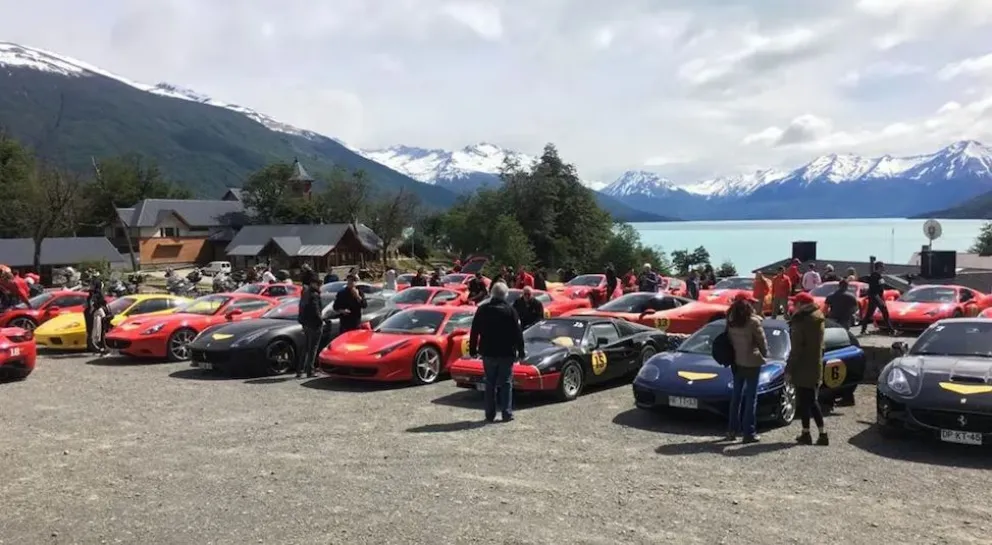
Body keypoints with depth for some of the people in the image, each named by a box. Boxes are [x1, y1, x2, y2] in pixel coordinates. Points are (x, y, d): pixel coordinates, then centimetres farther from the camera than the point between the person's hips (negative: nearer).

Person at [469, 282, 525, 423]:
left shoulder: (482, 310, 1)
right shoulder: (510, 311, -7)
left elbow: (474, 332, 4)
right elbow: (518, 333, -6)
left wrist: (473, 350, 12)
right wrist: (520, 352, 1)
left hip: (488, 353, 2)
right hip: (506, 353, -2)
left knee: (490, 384, 10)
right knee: (506, 383, 5)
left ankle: (490, 414, 10)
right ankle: (507, 413, 4)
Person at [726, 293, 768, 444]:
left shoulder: (730, 321, -1)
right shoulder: (753, 322, -16)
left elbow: (728, 340, 4)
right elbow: (762, 341, -7)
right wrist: (764, 354, 9)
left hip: (736, 362, 5)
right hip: (751, 363, -5)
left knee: (736, 395, 15)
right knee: (751, 396, 2)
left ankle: (732, 430, 21)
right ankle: (749, 433, 4)